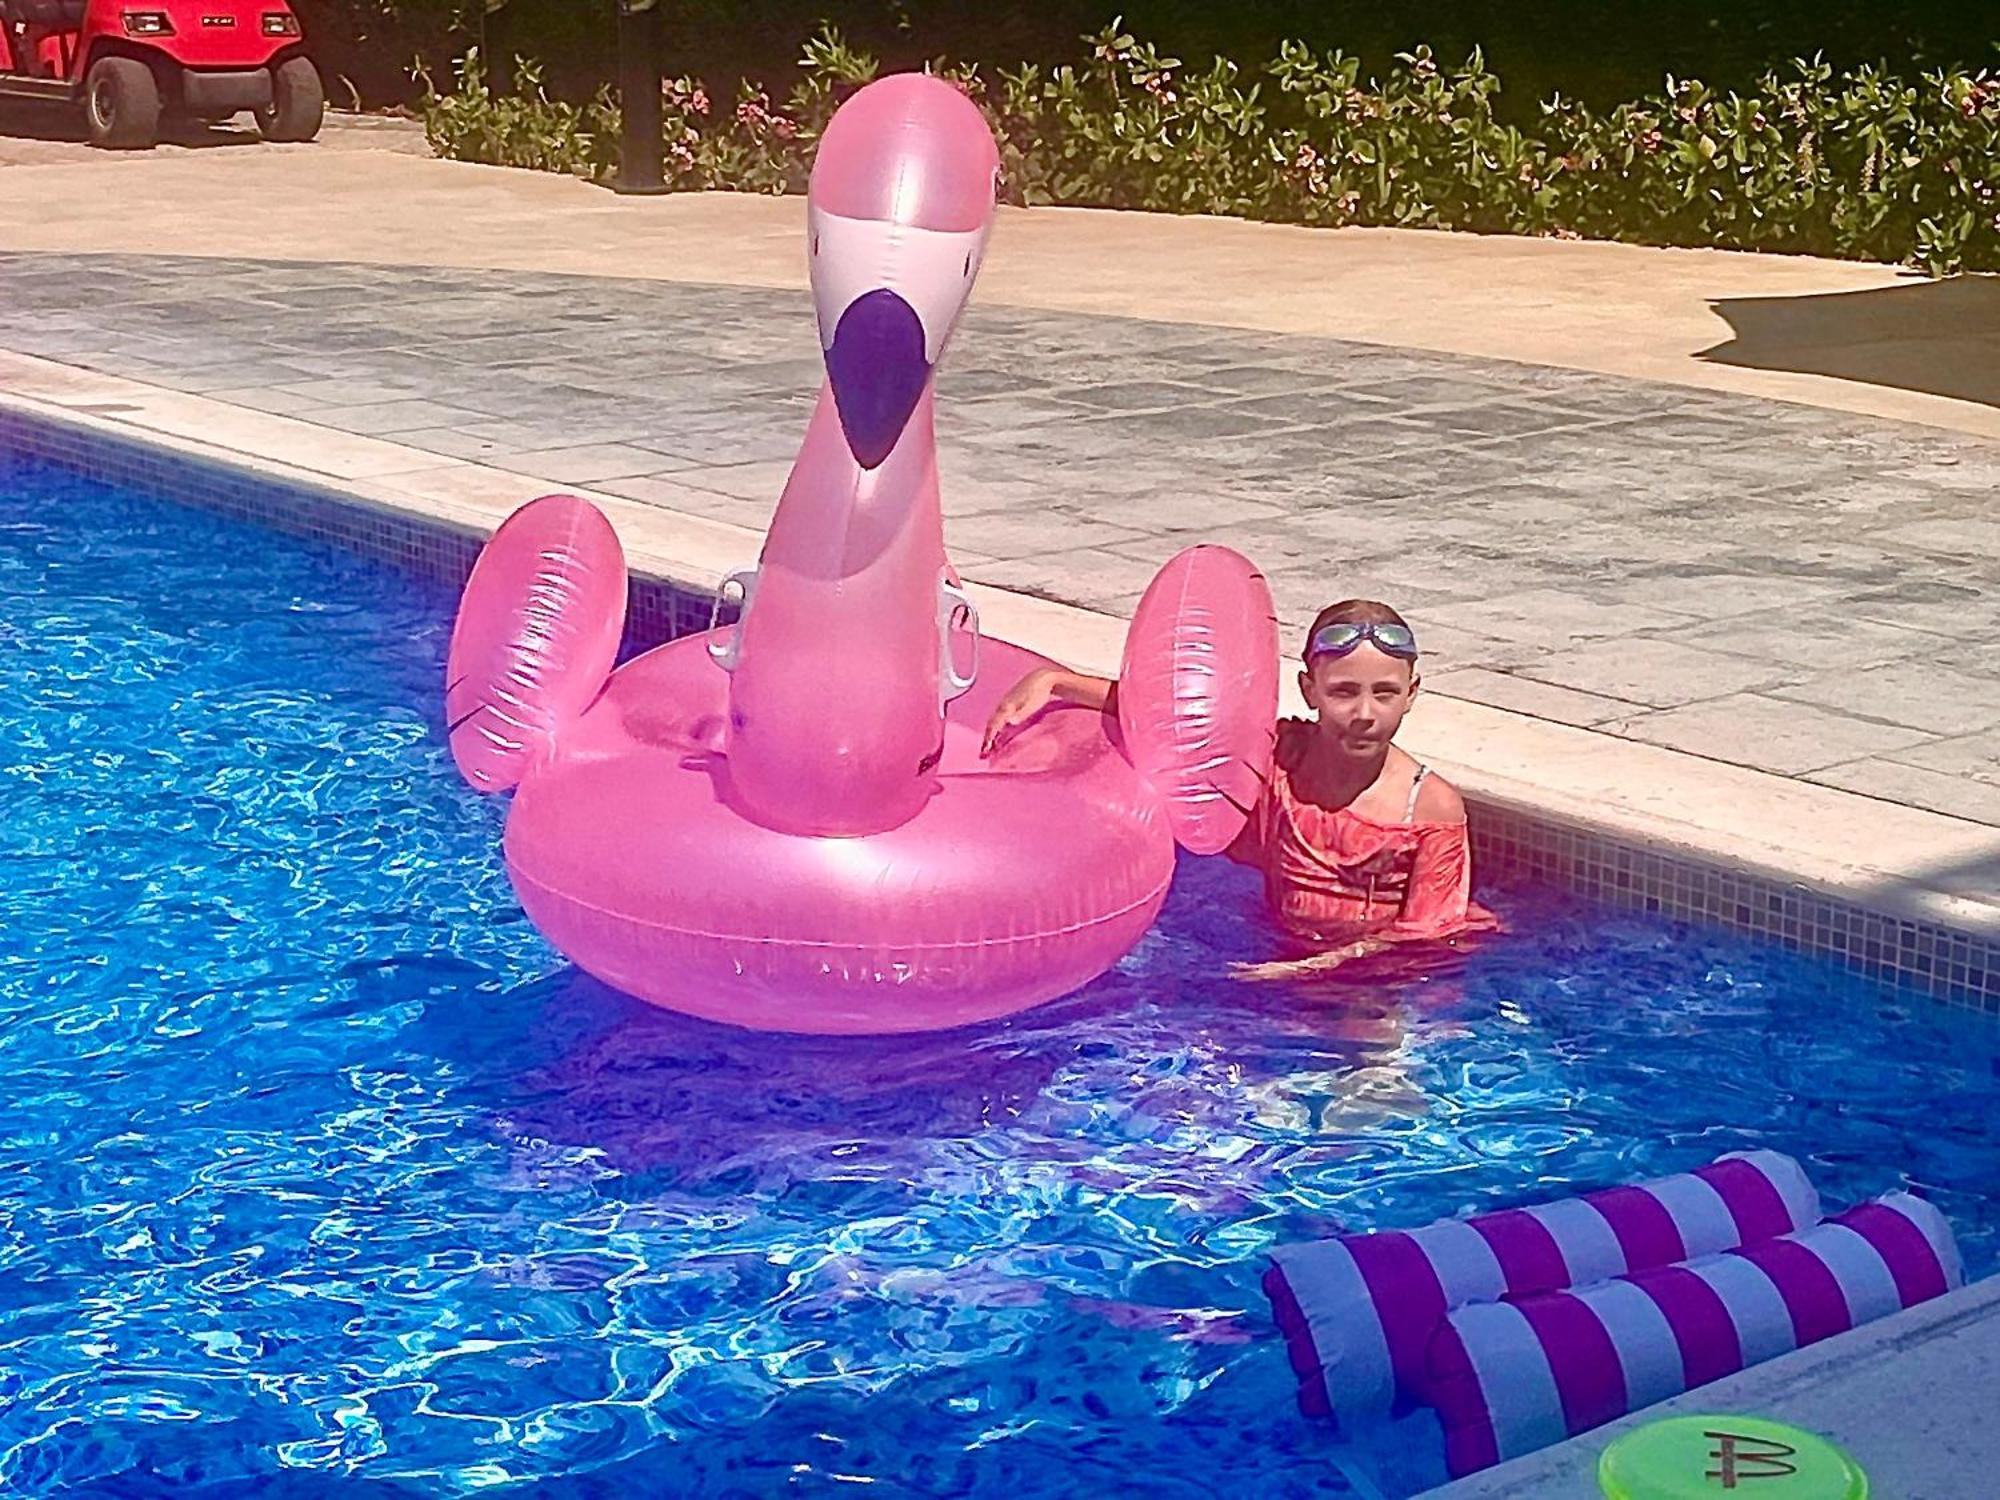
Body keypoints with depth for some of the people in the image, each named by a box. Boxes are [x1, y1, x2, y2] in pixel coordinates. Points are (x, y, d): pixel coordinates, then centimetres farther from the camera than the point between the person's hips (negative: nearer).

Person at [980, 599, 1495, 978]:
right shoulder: (1275, 755, -1)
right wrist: (1052, 682, -3)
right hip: (1288, 953, 5)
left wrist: (1311, 968, -22)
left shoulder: (1434, 806, -10)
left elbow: (1420, 932, -10)